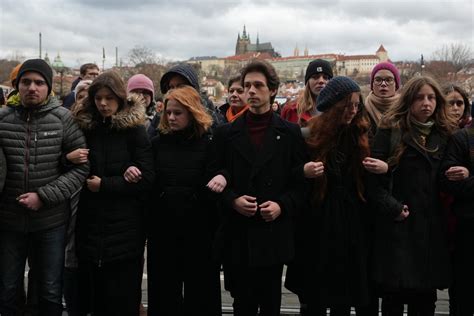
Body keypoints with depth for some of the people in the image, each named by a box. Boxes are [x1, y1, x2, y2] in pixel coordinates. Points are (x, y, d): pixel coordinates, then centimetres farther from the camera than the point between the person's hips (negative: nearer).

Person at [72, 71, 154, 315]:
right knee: (92, 294, 10)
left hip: (124, 229, -3)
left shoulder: (134, 130, -3)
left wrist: (104, 185, -12)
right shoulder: (85, 127, 7)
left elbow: (146, 179, -9)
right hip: (89, 225, 4)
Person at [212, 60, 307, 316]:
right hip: (237, 236, 1)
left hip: (273, 234, -1)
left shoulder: (290, 133, 4)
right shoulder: (226, 133, 7)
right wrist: (233, 200, -11)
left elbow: (301, 182, 4)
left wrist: (282, 205, -12)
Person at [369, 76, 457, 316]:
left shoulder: (445, 134, 13)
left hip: (433, 227, 4)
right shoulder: (391, 131, -2)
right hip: (398, 226, -4)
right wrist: (392, 208, -14)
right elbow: (375, 176, -8)